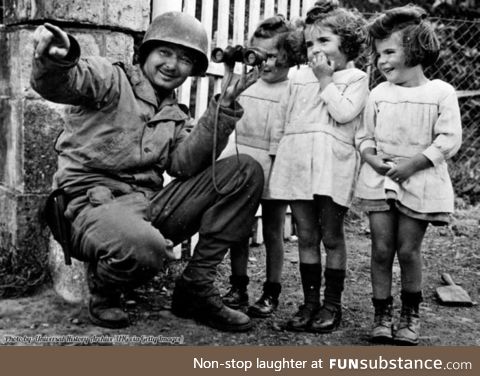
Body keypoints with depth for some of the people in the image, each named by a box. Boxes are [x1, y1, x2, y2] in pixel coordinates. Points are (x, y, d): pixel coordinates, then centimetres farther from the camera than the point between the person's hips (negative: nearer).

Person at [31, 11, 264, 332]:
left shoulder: (176, 117, 19)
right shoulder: (111, 80, 3)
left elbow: (184, 164, -2)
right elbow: (57, 83, -19)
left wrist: (223, 109, -10)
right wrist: (57, 58, -44)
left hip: (150, 204, 6)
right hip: (97, 204, -6)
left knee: (246, 170, -4)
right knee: (144, 246, -42)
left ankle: (196, 287, -2)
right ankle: (104, 290, -1)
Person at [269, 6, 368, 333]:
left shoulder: (356, 79, 3)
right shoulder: (299, 77, 16)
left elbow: (344, 113, -13)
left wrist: (325, 80, -5)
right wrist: (286, 151, 13)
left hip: (333, 164, -4)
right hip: (297, 161, 4)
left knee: (332, 237, 4)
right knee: (306, 237, 8)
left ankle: (332, 305, 14)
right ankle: (310, 301, 17)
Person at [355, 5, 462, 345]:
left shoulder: (441, 93, -5)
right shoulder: (378, 94, 5)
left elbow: (449, 139, -9)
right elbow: (365, 135, 9)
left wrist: (413, 163, -17)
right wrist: (372, 157, -11)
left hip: (419, 183, -2)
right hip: (379, 180, 3)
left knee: (408, 249, 2)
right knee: (381, 249, 2)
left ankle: (411, 313, 23)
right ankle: (382, 314, 15)